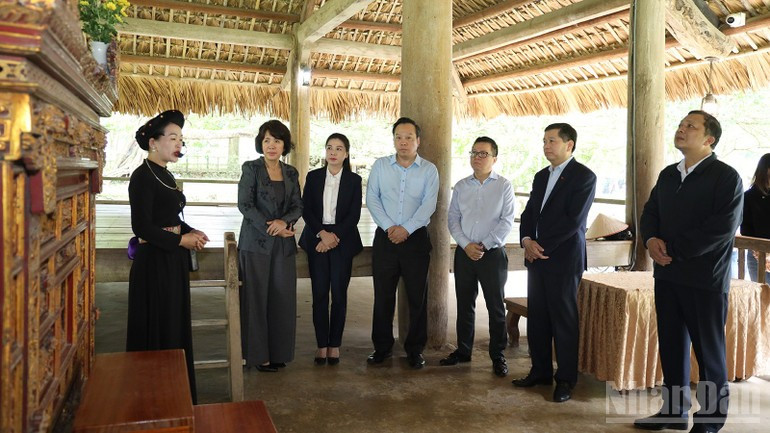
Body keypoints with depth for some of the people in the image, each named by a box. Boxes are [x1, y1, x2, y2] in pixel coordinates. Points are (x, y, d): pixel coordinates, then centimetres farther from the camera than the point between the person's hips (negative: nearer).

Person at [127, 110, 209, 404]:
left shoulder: (165, 175, 12)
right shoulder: (143, 176, -15)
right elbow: (142, 227, -20)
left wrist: (191, 231, 3)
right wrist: (182, 240, -14)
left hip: (173, 260, 9)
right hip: (154, 262, -9)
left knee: (176, 324, 16)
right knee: (158, 329, 1)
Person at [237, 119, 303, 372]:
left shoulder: (291, 173, 12)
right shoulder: (251, 169, 0)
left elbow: (298, 206, 7)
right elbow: (245, 204, -8)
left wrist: (284, 221, -14)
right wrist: (270, 228, -13)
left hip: (283, 244, 4)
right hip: (256, 242, -4)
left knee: (282, 298, 5)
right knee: (257, 297, 0)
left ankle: (278, 352, 17)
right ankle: (258, 354, 11)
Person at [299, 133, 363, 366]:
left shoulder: (354, 180, 3)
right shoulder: (313, 177, 7)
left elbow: (354, 215, -2)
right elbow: (306, 210, 1)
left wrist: (335, 237, -13)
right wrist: (322, 234, -12)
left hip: (343, 242, -1)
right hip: (317, 241, 1)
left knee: (339, 294, 1)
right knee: (319, 294, 2)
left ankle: (335, 344, 12)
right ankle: (321, 344, 11)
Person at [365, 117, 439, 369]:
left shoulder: (429, 170, 3)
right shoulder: (380, 165, 7)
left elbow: (429, 204, -6)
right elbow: (372, 199, 1)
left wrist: (406, 229, -16)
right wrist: (389, 227, -11)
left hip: (416, 238, -1)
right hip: (385, 237, 1)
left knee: (417, 296, 3)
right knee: (383, 295, 5)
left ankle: (415, 349, 16)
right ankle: (382, 347, 19)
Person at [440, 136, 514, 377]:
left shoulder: (504, 186, -2)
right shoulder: (461, 186, 8)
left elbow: (506, 221, -8)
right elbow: (453, 219, 4)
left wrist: (484, 245, -14)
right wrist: (466, 245, -9)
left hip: (492, 253, -3)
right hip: (464, 253, 3)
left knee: (496, 307, 4)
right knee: (464, 305, 11)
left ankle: (498, 356, 16)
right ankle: (463, 351, 25)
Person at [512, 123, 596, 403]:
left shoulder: (584, 176, -7)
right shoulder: (541, 176, 16)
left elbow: (573, 220, -15)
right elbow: (529, 213, 15)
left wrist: (543, 247, -14)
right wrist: (526, 240, -4)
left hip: (563, 258, -7)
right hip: (536, 256, 7)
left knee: (564, 319, 1)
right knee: (537, 317, 11)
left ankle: (566, 380, 11)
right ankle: (540, 371, 23)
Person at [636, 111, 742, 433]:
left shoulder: (726, 177, -8)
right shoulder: (668, 174, 13)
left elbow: (722, 228, -18)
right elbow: (649, 213, 14)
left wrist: (674, 250, -17)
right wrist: (651, 240, -8)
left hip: (705, 278, -6)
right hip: (667, 275, 7)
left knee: (709, 350, 5)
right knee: (671, 345, 13)